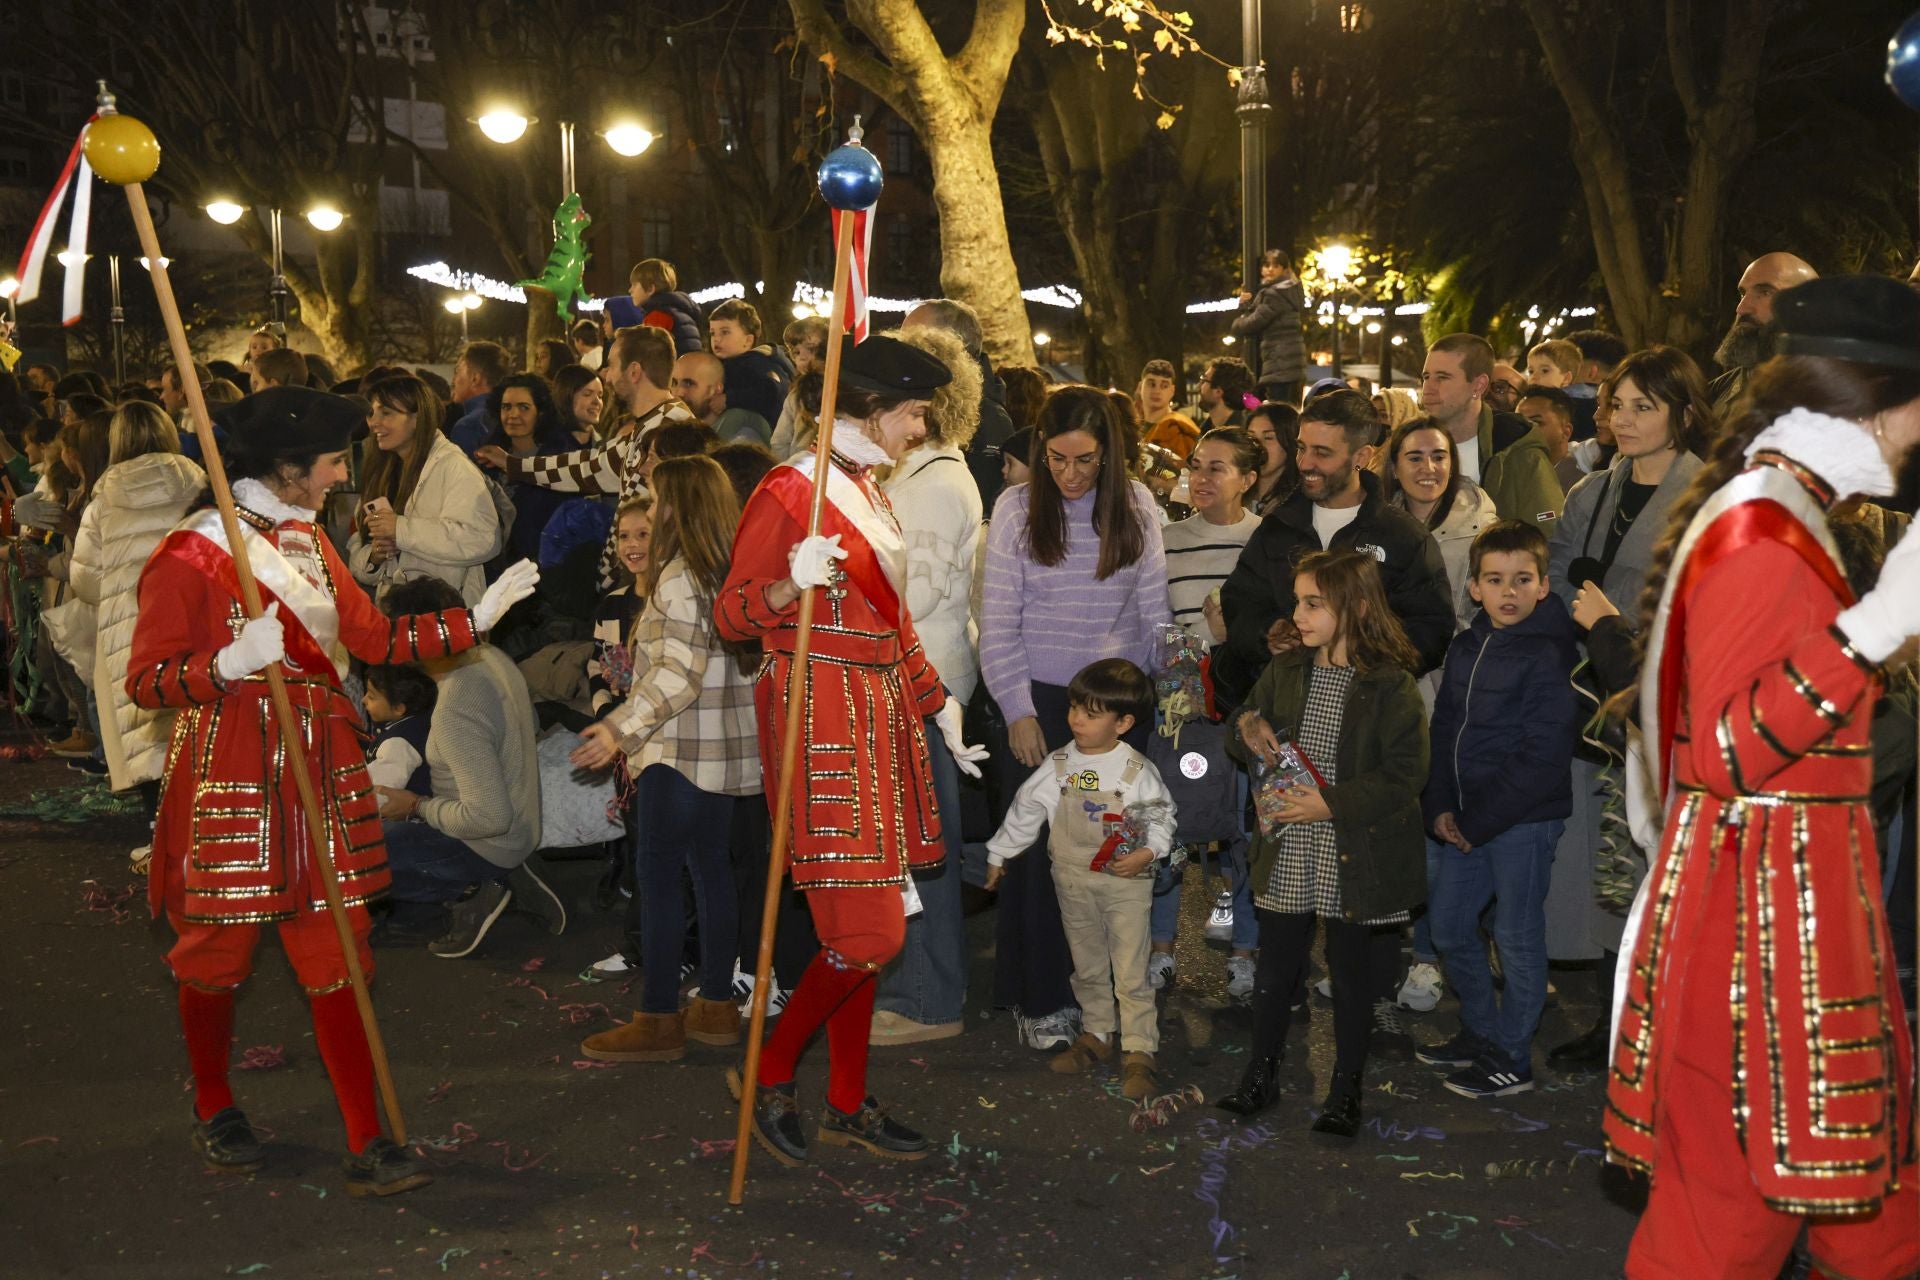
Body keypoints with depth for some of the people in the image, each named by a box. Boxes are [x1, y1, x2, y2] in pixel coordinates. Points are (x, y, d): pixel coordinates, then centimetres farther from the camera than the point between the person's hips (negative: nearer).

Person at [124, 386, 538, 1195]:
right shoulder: (190, 554, -10)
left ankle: (367, 1147, 5)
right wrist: (231, 663, -27)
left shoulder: (310, 543, 12)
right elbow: (145, 681, -11)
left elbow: (375, 638, 14)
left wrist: (478, 617, 11)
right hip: (228, 773, -5)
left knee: (338, 956, 3)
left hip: (320, 772, 6)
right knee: (216, 949, 10)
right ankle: (213, 1110, 35)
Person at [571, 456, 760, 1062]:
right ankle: (716, 1006, 21)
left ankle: (658, 1021, -1)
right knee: (711, 871, 14)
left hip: (682, 754, -9)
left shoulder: (679, 577, -16)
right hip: (726, 752, 9)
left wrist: (621, 729, -22)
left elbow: (679, 673, -22)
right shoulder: (733, 569, 12)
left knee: (656, 879, -4)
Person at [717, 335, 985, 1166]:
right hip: (821, 716, -9)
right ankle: (768, 1079, 8)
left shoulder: (869, 491, 17)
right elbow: (729, 616, -10)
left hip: (880, 711, 9)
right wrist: (790, 585, -29)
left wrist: (939, 704, 21)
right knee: (868, 932, -10)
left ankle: (848, 1105, 21)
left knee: (862, 930, 11)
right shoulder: (789, 493, -10)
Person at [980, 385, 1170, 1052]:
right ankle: (1040, 999, 12)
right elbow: (998, 620, -4)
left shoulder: (1136, 505, 1)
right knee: (1039, 849, 1)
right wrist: (1019, 709, -7)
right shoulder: (1016, 508, -4)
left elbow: (1154, 607, 6)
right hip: (1041, 699, -1)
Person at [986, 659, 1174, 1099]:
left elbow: (1162, 818, 0)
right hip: (1073, 881, 4)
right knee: (1087, 967, 17)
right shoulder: (1058, 766, -2)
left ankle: (1138, 1052, 6)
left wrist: (1146, 853, -17)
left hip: (1126, 883, -4)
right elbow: (1025, 810, 9)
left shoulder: (1138, 771, -11)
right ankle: (1096, 1035, 31)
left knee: (1131, 972, -1)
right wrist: (998, 854, 15)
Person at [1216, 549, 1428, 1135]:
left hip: (1353, 854, -4)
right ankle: (1262, 1072, 27)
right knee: (1276, 958, 12)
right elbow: (1243, 733, 16)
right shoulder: (1285, 669, 3)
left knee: (1350, 964, 10)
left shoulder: (1390, 685, -13)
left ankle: (1346, 1087, 24)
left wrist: (1332, 804, -21)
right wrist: (1247, 728, -8)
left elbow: (1405, 774, -16)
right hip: (1286, 851, 4)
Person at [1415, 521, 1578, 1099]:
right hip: (1462, 818, 7)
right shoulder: (1465, 648, 8)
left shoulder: (1545, 656, -14)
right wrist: (1440, 806, -2)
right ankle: (1480, 1030, 35)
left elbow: (1543, 756, -17)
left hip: (1524, 819, -7)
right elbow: (1444, 729, 11)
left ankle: (1510, 1057, 18)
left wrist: (1478, 819, -15)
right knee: (1449, 926, 15)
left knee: (1517, 937, 4)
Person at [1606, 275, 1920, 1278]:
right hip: (1761, 892, -10)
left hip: (1794, 884, 10)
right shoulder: (1761, 536, -18)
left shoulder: (1774, 518, 14)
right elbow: (1728, 752, -23)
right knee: (1739, 1184, 1)